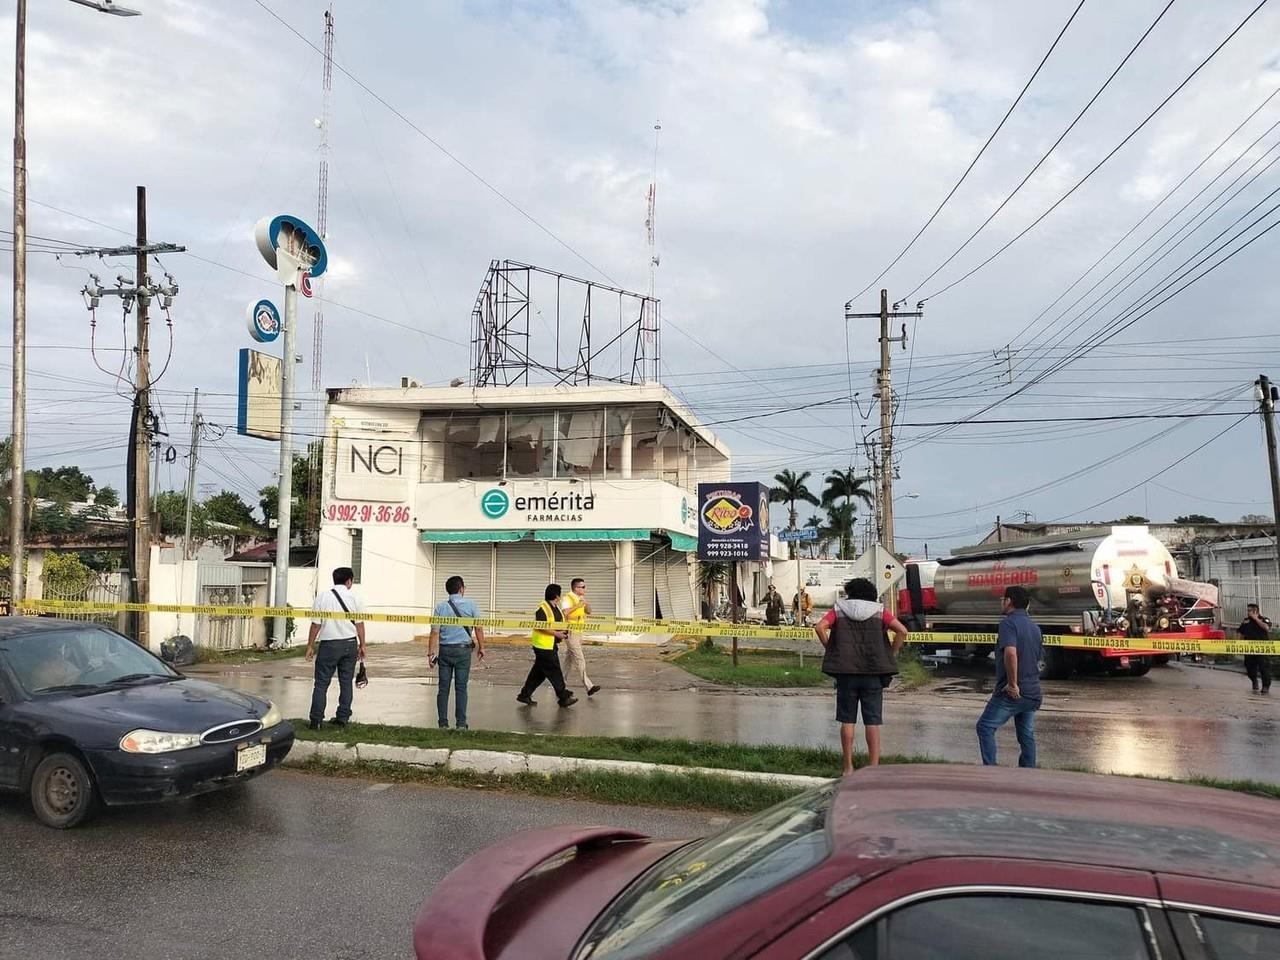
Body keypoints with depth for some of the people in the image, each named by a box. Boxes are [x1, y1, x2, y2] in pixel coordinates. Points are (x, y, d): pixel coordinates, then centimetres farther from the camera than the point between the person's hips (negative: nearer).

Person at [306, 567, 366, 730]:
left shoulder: (323, 597, -4)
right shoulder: (354, 598, -1)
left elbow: (316, 624, -3)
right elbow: (359, 624, 2)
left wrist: (310, 645, 5)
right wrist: (362, 645, 11)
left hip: (329, 644, -2)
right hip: (350, 643, 2)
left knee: (321, 683, 3)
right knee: (346, 682, 10)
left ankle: (316, 720, 0)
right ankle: (342, 718, 14)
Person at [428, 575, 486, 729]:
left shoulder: (440, 607, 0)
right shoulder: (470, 605, -2)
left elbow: (435, 632, -4)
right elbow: (478, 628, 0)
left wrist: (431, 653, 0)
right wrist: (481, 647, 11)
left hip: (445, 650, 1)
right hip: (463, 650, -1)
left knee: (443, 687, 7)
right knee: (461, 687, 4)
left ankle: (443, 723, 10)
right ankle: (461, 723, 4)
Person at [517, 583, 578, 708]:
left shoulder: (556, 608, 14)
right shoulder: (542, 608, -16)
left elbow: (559, 623, 24)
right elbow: (540, 626, -22)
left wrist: (564, 631, 5)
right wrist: (556, 633, -21)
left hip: (551, 645, 10)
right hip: (543, 645, -10)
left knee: (539, 672, 14)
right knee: (554, 672, -4)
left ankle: (525, 695, 23)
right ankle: (563, 697, 2)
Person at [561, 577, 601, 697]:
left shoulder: (581, 599, 13)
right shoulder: (568, 599, -14)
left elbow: (588, 612, 11)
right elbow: (564, 612, -29)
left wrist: (587, 605, -8)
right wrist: (577, 606, -33)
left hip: (578, 632, 9)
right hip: (570, 632, -9)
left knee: (571, 659, 12)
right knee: (580, 659, -12)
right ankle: (588, 687, -16)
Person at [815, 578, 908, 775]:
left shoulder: (838, 609, 6)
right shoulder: (879, 611, 7)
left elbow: (820, 627, -11)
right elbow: (902, 631, -6)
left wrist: (831, 651, 0)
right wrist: (891, 655, 2)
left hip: (846, 672, 0)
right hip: (873, 673, 0)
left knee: (847, 720, 8)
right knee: (873, 722, 4)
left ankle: (848, 768, 11)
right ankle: (874, 767, 4)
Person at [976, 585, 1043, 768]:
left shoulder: (1009, 623, -13)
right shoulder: (1034, 627, 15)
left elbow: (1010, 652, -30)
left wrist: (1012, 684, -23)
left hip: (1012, 693, -8)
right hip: (1033, 692, 8)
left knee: (985, 726, 0)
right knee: (1027, 735, 14)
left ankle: (990, 769, -8)